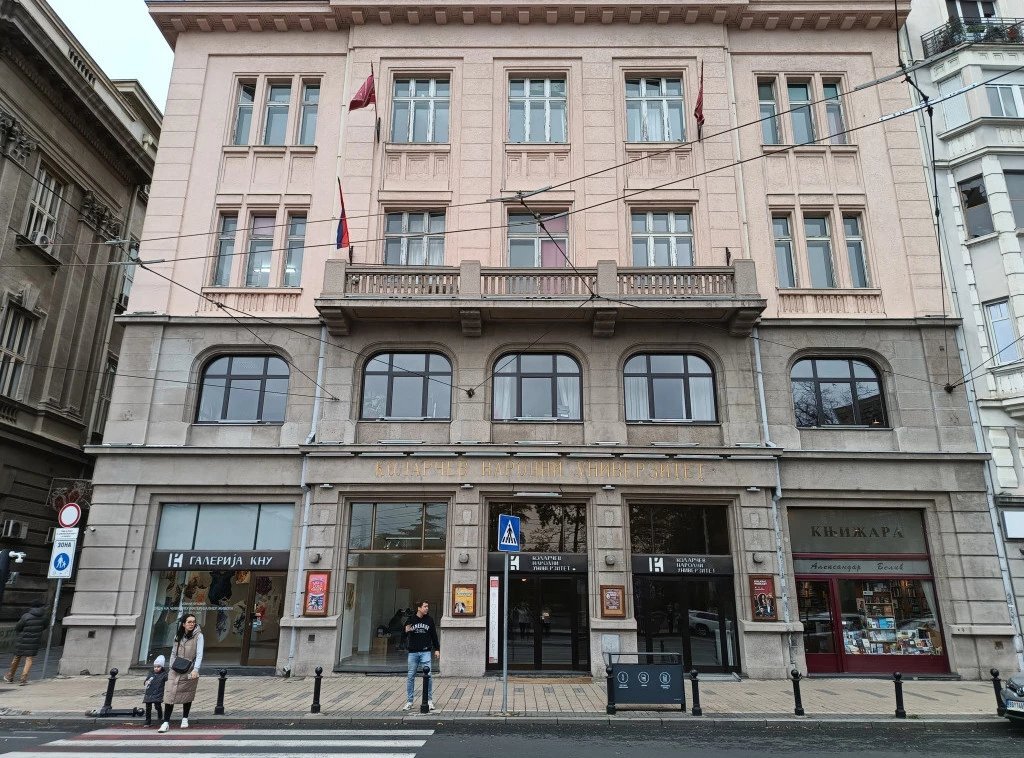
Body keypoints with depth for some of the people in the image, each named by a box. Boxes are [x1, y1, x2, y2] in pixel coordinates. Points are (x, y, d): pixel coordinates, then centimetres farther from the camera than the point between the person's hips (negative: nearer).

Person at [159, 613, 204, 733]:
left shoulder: (198, 636, -9)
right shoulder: (178, 636, 4)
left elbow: (199, 654, -15)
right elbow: (173, 653, 14)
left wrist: (196, 669, -26)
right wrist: (171, 668, 8)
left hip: (190, 671, -2)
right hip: (176, 671, 2)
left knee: (187, 695, 10)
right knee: (170, 695, -7)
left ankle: (185, 719, 28)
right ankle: (166, 722, -1)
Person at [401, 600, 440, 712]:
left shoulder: (429, 620, 6)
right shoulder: (411, 620, 2)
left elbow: (434, 635, 13)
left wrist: (437, 649, 8)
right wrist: (406, 631, -15)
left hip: (425, 652, 0)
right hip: (413, 652, 0)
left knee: (428, 676, -6)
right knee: (410, 677, 4)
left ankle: (429, 700, 8)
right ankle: (409, 701, 15)